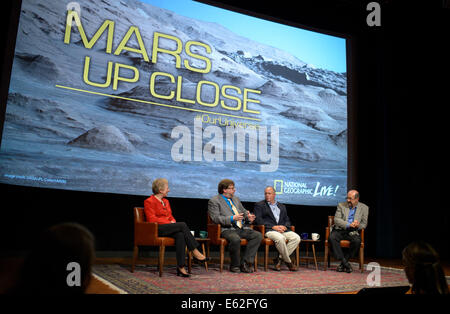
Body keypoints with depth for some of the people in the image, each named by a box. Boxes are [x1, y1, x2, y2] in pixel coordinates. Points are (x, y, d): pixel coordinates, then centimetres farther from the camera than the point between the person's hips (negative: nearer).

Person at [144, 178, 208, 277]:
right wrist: (169, 223, -13)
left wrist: (173, 222, -2)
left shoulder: (166, 201, 23)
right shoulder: (149, 202, -1)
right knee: (182, 225, -27)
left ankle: (181, 266, -34)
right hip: (157, 229, -7)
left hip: (168, 228, 7)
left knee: (180, 235, -30)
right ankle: (195, 252, -23)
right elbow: (152, 219, -11)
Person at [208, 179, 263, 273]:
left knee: (258, 235, -15)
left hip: (242, 228, 7)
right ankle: (234, 265, -13)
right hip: (227, 229, -7)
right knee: (236, 239, -37)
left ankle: (245, 263, -15)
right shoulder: (214, 201, 1)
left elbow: (244, 211, 30)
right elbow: (215, 218, -11)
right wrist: (232, 218, -21)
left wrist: (249, 216, 6)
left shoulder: (236, 199, 25)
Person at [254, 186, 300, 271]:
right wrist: (273, 227, -13)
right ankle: (288, 262, -13)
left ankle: (279, 258, -12)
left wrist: (284, 226, -5)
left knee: (296, 238, -22)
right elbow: (258, 220, -3)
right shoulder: (259, 205, 10)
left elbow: (287, 220, 20)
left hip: (282, 230, 5)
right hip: (269, 230, -5)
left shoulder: (282, 206, 25)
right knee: (280, 238, -35)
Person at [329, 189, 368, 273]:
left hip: (353, 232, 0)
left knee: (357, 241, -33)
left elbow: (364, 224, 9)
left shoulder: (364, 208, 9)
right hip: (340, 230, 0)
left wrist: (357, 225, -16)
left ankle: (343, 264, -17)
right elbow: (336, 220, -4)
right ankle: (344, 263, -25)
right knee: (332, 237, -31)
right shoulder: (341, 205, 7)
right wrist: (349, 224, -20)